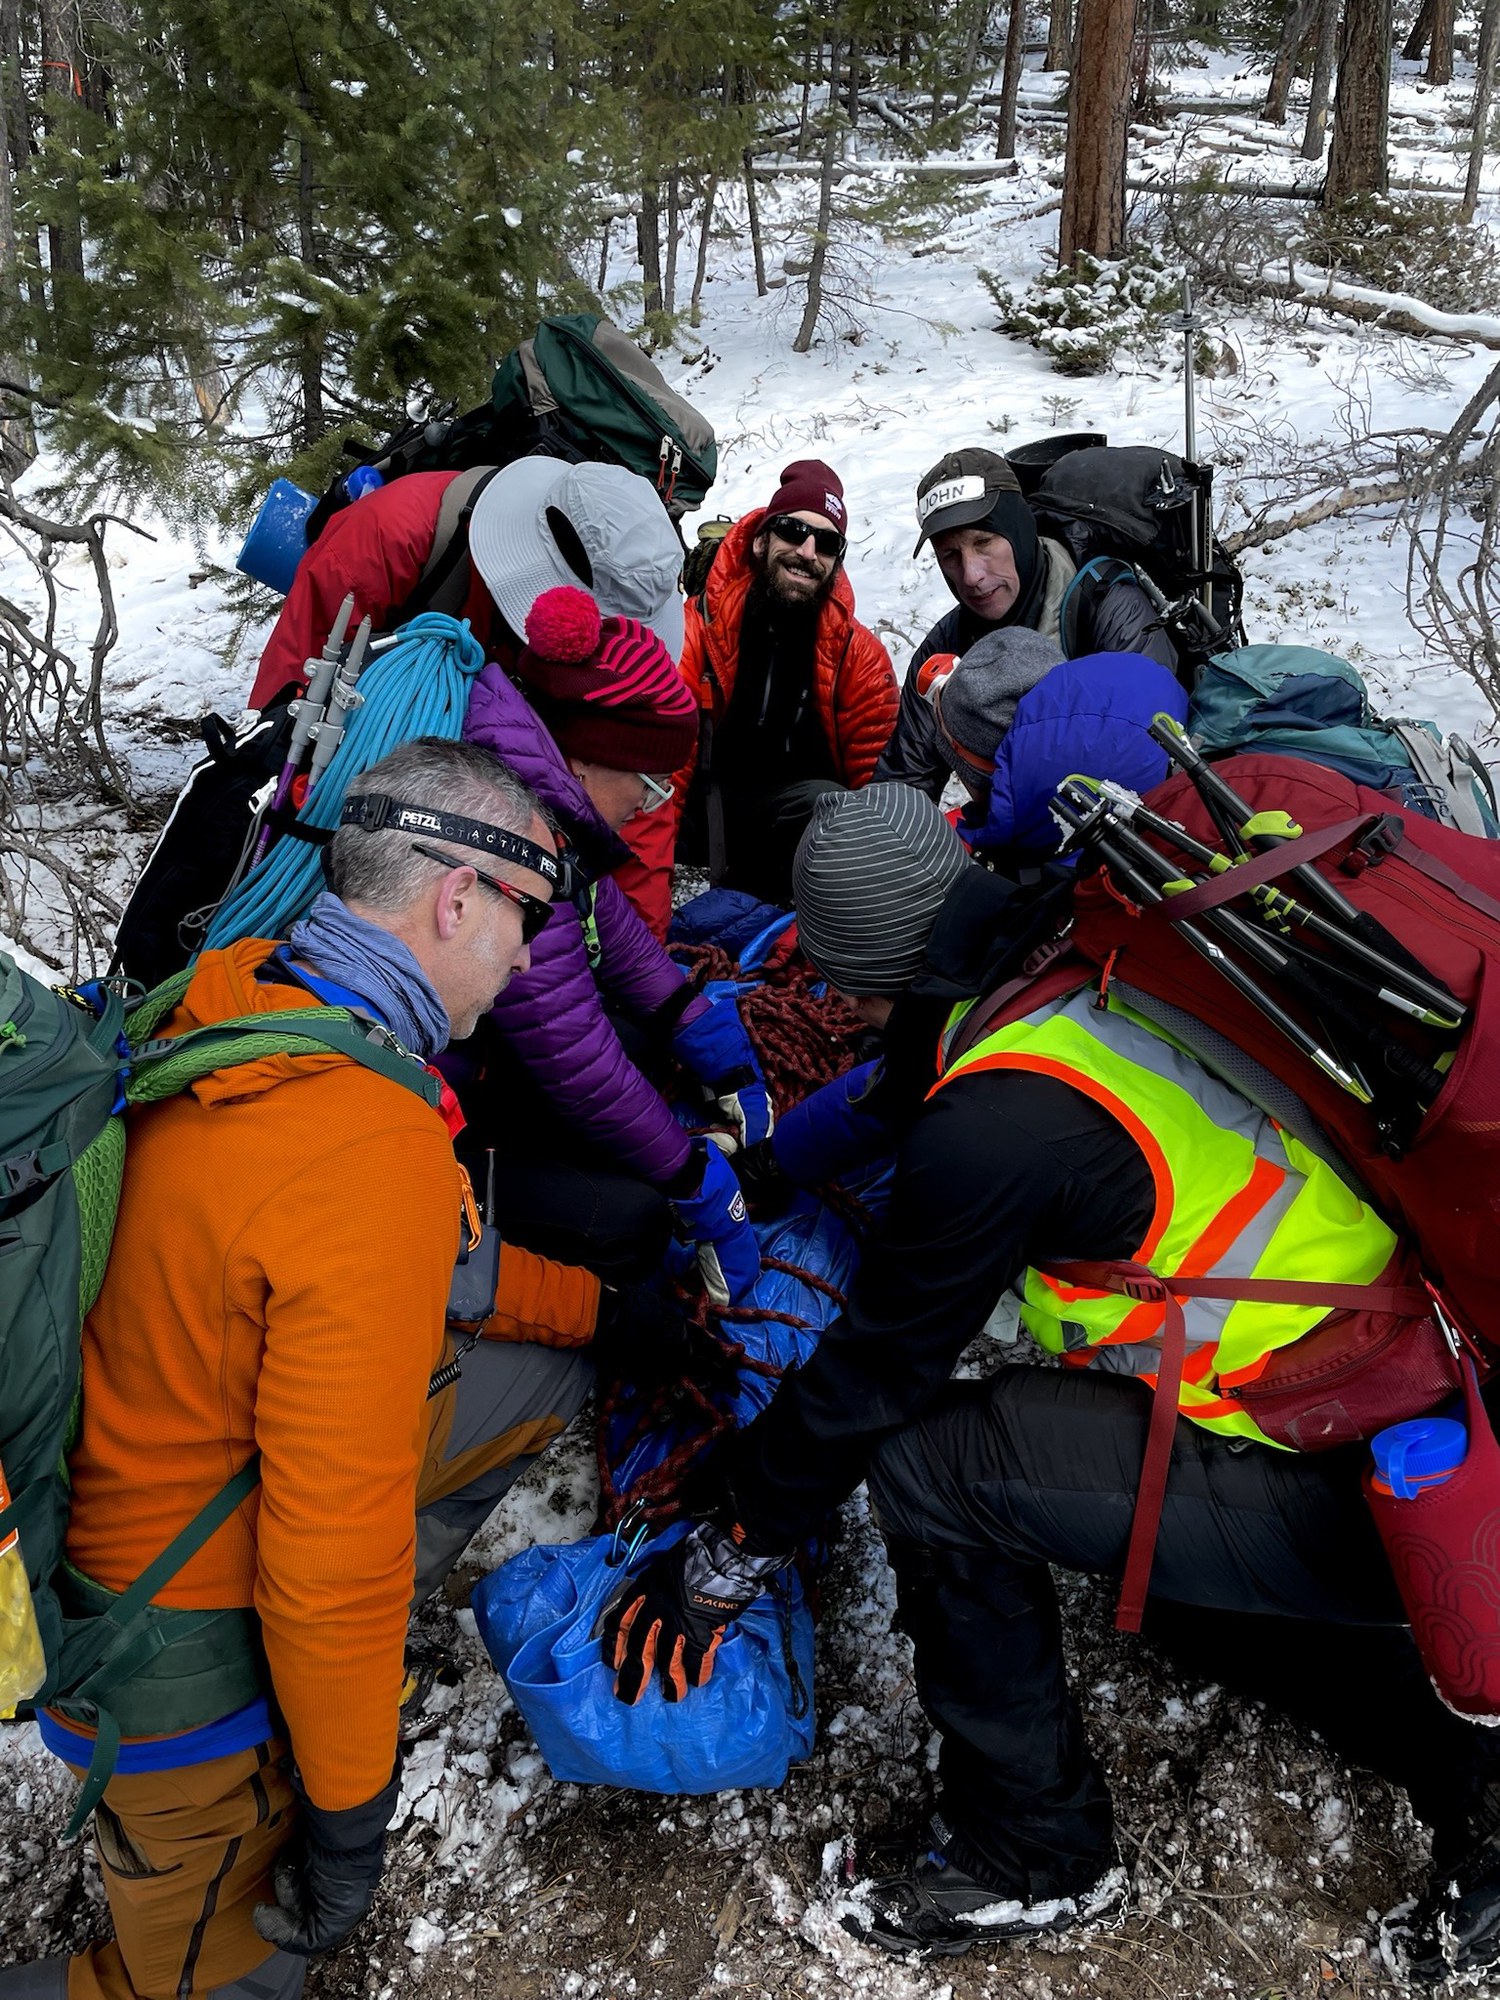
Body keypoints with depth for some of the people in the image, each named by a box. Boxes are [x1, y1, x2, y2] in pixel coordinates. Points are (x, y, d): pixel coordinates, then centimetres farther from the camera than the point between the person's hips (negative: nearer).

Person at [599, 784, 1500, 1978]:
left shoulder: (999, 1119, -21)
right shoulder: (1107, 968, 3)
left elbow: (876, 1373, -10)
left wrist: (720, 1560, 4)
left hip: (1373, 1498, -9)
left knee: (931, 1464, -9)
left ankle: (1034, 1858, 11)